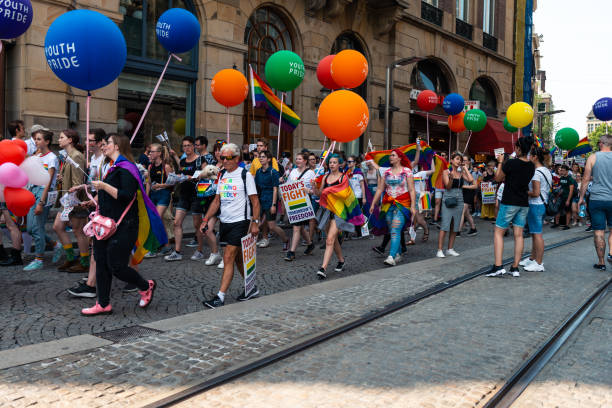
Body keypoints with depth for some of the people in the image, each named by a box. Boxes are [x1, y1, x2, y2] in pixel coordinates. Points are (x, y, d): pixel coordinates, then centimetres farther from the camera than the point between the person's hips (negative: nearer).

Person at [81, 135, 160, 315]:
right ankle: (103, 304, 16)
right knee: (101, 263, 8)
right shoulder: (114, 168, 17)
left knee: (116, 266, -6)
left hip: (123, 226, -9)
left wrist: (104, 186, -23)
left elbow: (126, 196, -24)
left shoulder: (126, 168, -13)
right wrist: (96, 201, 27)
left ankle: (146, 287, 18)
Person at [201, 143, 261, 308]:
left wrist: (255, 223, -13)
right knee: (238, 258, 14)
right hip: (225, 222, 7)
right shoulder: (222, 175, 12)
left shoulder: (245, 175, -7)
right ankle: (251, 288, 28)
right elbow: (217, 200, 16)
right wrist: (205, 220, 10)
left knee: (228, 258, -10)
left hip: (240, 222, -7)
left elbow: (255, 201, -7)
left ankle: (220, 296, -8)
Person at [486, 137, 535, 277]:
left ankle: (498, 266, -8)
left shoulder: (511, 163, -16)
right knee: (518, 235, 8)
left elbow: (498, 178, -3)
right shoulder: (531, 166, 4)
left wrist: (500, 162, 9)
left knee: (498, 233, 1)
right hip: (524, 204, 6)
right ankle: (515, 268, 10)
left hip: (509, 203, -6)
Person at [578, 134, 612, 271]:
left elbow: (585, 179, -1)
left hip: (596, 199, -1)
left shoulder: (593, 157, -2)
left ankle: (601, 262, 7)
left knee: (599, 232, 3)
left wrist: (581, 197, 7)